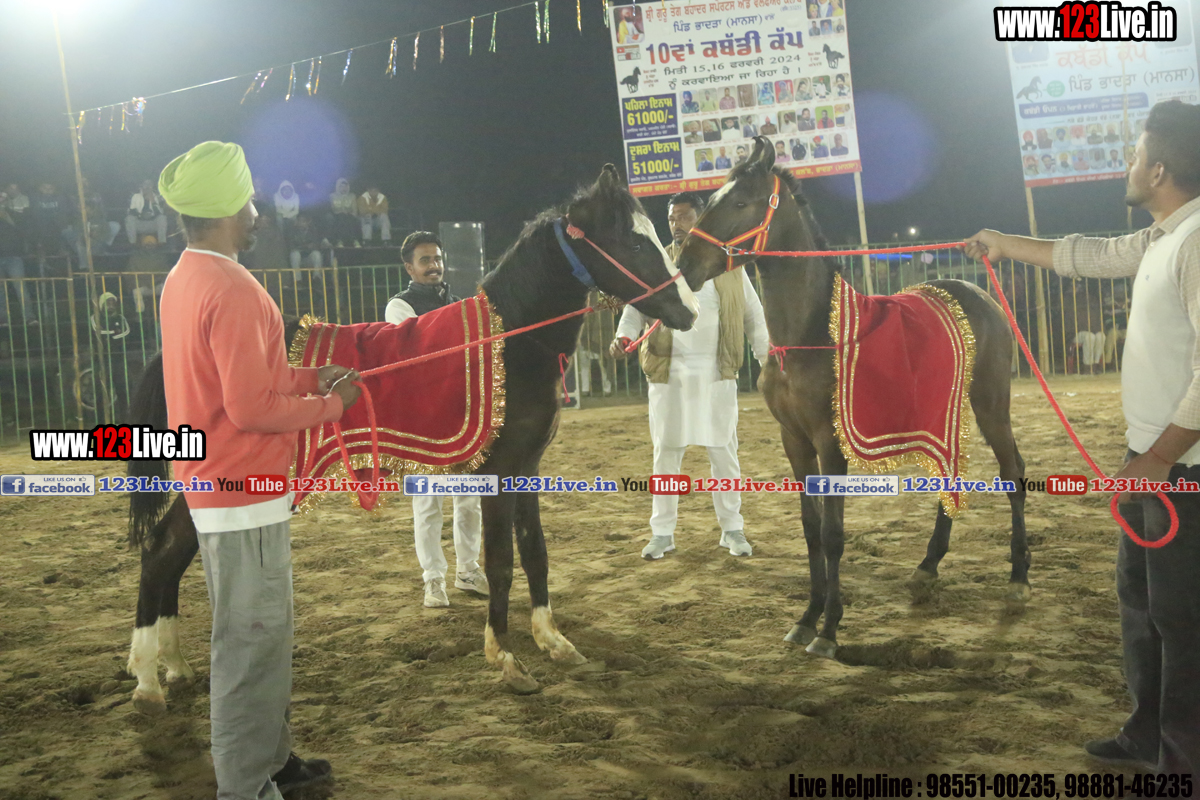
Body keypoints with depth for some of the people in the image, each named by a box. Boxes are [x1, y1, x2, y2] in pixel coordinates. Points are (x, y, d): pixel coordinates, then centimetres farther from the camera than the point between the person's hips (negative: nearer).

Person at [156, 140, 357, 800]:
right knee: (252, 641, 0)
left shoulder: (184, 280, 10)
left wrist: (311, 378, 10)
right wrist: (331, 405, -10)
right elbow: (253, 409, -24)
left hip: (215, 490, 10)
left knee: (259, 634, 20)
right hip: (244, 498, -10)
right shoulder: (233, 291, -22)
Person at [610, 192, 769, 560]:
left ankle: (732, 529, 17)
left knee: (724, 453, 4)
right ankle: (662, 532, 15)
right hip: (669, 374, 1)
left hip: (716, 375, 0)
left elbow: (753, 314, 10)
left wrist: (766, 360, 6)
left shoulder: (729, 264, 6)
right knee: (666, 453, 5)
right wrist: (623, 336, -17)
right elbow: (635, 308, 4)